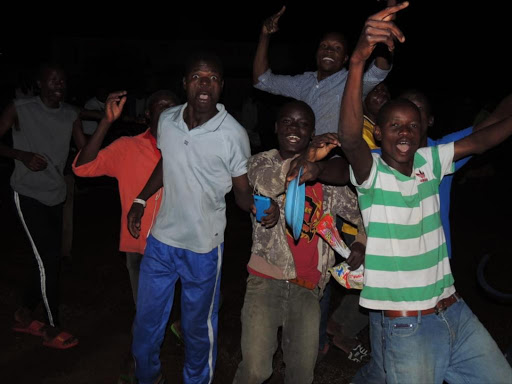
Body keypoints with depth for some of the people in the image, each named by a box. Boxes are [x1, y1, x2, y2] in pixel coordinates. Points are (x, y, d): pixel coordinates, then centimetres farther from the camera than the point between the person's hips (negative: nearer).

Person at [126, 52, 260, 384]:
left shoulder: (233, 135, -16)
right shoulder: (167, 120, -4)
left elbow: (242, 190, -10)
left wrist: (258, 204, -31)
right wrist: (141, 200, 10)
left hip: (203, 247, -4)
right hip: (161, 239, 4)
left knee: (198, 328, 14)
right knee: (146, 322, 18)